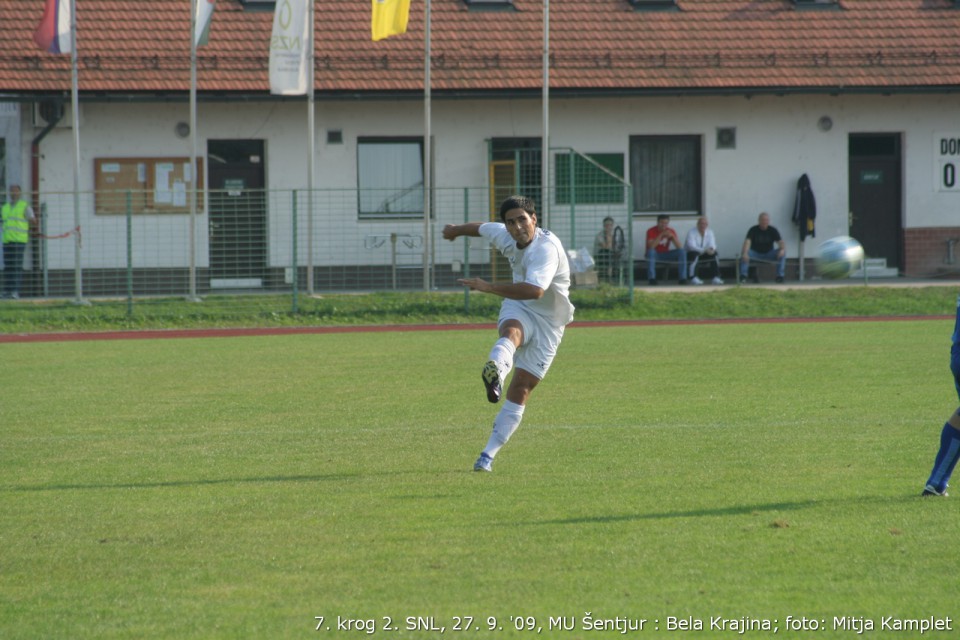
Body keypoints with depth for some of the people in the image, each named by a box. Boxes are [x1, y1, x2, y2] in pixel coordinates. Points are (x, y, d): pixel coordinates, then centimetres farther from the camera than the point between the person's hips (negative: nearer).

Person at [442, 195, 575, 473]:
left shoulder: (546, 248, -28)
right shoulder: (505, 236, -4)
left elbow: (535, 290, -44)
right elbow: (481, 227, 21)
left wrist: (489, 287, -45)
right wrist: (457, 230, 43)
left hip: (548, 322, -4)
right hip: (518, 308, 4)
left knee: (520, 390, -6)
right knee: (511, 332, -35)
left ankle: (488, 455, -1)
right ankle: (495, 372, -70)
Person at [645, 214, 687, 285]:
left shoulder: (670, 231, -3)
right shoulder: (651, 231, -14)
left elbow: (680, 247, -11)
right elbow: (650, 247, -30)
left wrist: (672, 236, -27)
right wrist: (661, 235, -33)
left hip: (665, 255, 4)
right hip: (655, 255, -4)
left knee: (682, 252, -19)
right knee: (650, 251, -38)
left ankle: (682, 278, -20)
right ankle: (652, 278, -37)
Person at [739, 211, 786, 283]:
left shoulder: (773, 230, -5)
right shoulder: (753, 230, -11)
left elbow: (780, 242, -14)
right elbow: (747, 242, -27)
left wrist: (782, 249, -40)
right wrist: (745, 253, -48)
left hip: (769, 254, 1)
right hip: (755, 253, -1)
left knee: (782, 253, -26)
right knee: (743, 253, -32)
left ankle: (780, 276, -23)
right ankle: (743, 276, -33)